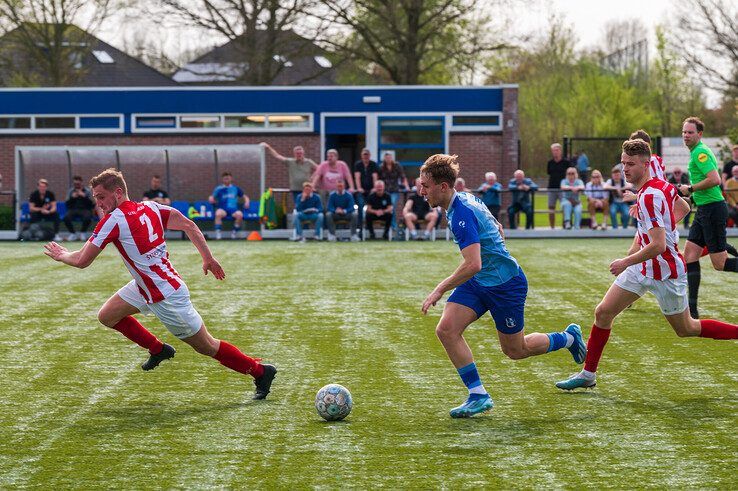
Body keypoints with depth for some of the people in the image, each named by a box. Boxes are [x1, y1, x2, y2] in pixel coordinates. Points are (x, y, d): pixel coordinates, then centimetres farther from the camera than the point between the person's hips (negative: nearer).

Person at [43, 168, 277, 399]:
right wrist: (208, 258, 5)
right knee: (107, 315, 14)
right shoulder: (150, 207, 2)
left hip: (167, 297, -9)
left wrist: (62, 255, 6)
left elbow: (82, 261, -15)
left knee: (206, 347, 3)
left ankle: (260, 371, 14)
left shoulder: (113, 220, -20)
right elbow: (188, 225, 0)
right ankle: (158, 350, 28)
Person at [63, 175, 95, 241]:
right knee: (66, 218, -30)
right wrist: (72, 197, -13)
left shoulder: (87, 191, 3)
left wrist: (84, 196, -19)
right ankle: (72, 233, -8)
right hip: (73, 210, 2)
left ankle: (82, 233, -8)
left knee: (87, 218, -36)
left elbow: (91, 205, -7)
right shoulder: (71, 191, 10)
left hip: (85, 210, -2)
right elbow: (67, 205, 2)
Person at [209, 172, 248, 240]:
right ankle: (218, 232, -30)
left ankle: (234, 232, -14)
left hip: (233, 209, 1)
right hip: (222, 209, -1)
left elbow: (245, 197, 25)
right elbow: (212, 198, 11)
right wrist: (212, 199, -14)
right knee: (218, 214, -38)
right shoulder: (219, 188, 14)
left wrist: (246, 202, 4)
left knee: (240, 215, -34)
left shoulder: (235, 188, 18)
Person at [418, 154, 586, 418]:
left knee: (515, 350, 8)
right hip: (478, 282, 9)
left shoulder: (462, 214, -28)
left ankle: (569, 338, 33)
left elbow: (472, 265, -35)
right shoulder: (466, 199, 2)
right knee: (446, 329, -9)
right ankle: (478, 395, -3)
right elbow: (497, 228, 18)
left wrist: (439, 291, -31)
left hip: (506, 284, -9)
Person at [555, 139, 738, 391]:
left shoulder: (649, 197, -27)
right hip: (643, 267, 9)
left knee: (686, 329, 8)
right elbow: (683, 208, 19)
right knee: (603, 312, 3)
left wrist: (625, 262, -19)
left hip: (665, 272, -9)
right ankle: (588, 374, 11)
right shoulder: (661, 185, 0)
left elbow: (658, 245, -31)